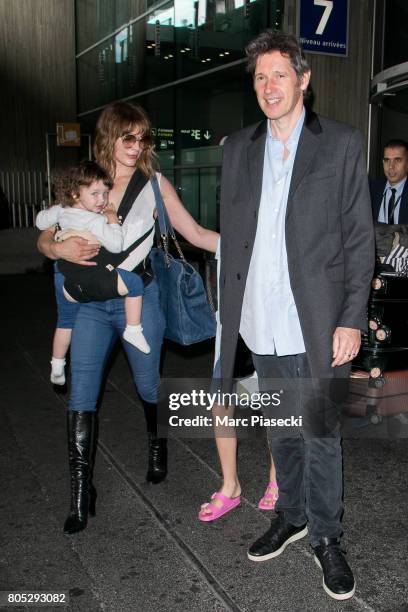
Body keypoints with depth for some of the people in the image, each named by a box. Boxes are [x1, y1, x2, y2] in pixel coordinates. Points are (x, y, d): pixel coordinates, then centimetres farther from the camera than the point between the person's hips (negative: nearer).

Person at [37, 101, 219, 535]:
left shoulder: (154, 185, 1)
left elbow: (195, 234, 0)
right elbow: (44, 239, 4)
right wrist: (60, 249, -18)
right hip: (90, 301, 1)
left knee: (147, 383, 13)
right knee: (81, 395, -1)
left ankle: (157, 446, 44)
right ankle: (81, 488, 12)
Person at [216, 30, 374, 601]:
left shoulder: (341, 144, -2)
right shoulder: (238, 148, 9)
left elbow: (359, 237, -4)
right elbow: (230, 238, 10)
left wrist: (351, 319, -10)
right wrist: (230, 313, 6)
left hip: (318, 324, -3)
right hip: (260, 325, 4)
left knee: (321, 435, 8)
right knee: (282, 431, 18)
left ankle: (326, 537, 27)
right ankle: (291, 517, 38)